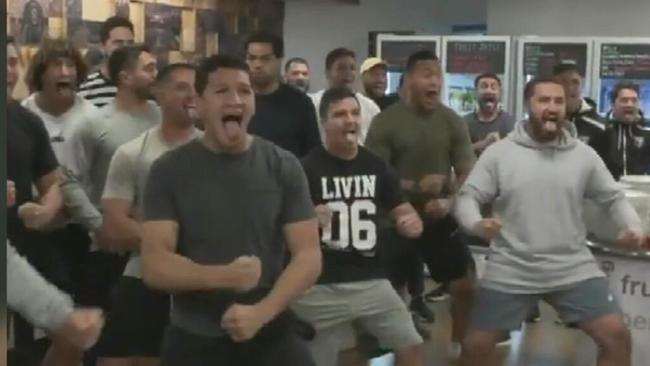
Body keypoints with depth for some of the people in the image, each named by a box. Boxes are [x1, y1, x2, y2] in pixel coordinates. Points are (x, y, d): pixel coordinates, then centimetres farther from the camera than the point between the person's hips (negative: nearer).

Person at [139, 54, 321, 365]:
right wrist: (223, 276, -26)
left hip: (271, 335, 0)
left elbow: (308, 256, -4)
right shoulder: (169, 171, -3)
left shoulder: (283, 167, -1)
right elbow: (154, 266, -9)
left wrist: (260, 312, -19)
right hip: (193, 340, 0)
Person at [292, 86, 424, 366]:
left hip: (371, 280, 4)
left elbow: (402, 210, 14)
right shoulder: (307, 168, -6)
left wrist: (412, 222, -10)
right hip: (322, 287, -4)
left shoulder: (376, 166, 7)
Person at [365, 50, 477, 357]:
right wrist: (415, 187, -25)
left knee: (466, 285, 6)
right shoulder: (386, 122, -9)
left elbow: (468, 172, 0)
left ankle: (459, 345, 26)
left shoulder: (452, 121, 0)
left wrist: (450, 202, -19)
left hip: (441, 219, 3)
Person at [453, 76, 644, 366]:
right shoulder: (498, 153, -3)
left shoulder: (584, 155, 2)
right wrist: (476, 224, -26)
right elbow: (467, 197, -4)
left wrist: (633, 228, -10)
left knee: (617, 336, -4)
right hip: (510, 272, -1)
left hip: (573, 269, 2)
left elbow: (613, 198, 10)